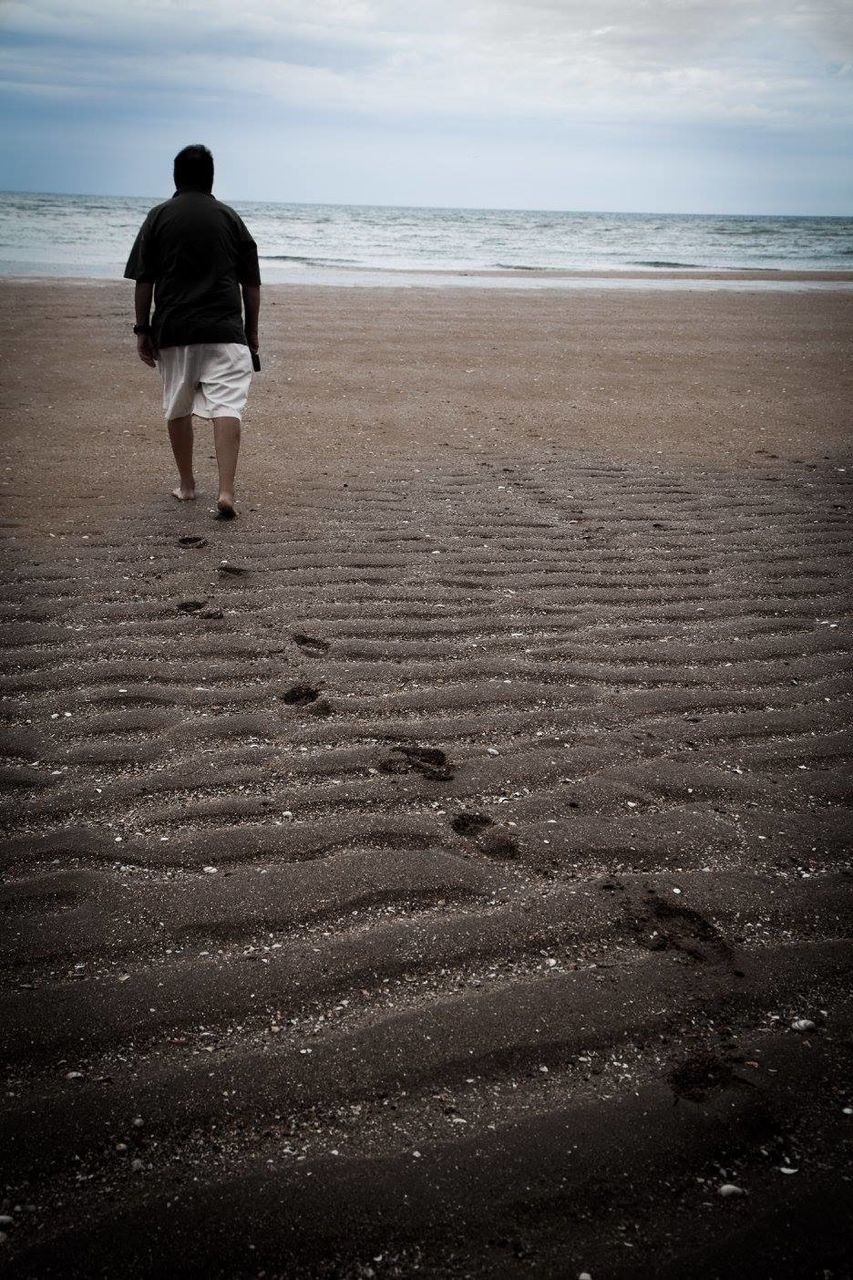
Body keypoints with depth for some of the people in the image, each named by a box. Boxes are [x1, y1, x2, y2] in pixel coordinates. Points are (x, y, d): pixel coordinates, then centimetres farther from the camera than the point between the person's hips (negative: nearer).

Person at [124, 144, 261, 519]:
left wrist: (142, 330, 9)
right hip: (225, 330, -1)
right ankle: (226, 491, -22)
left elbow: (144, 281, 2)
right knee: (226, 407, -8)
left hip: (173, 329, 1)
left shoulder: (159, 217, 5)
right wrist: (251, 333, 16)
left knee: (177, 408, 16)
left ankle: (186, 485, 26)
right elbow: (251, 284, 9)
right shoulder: (230, 218, 8)